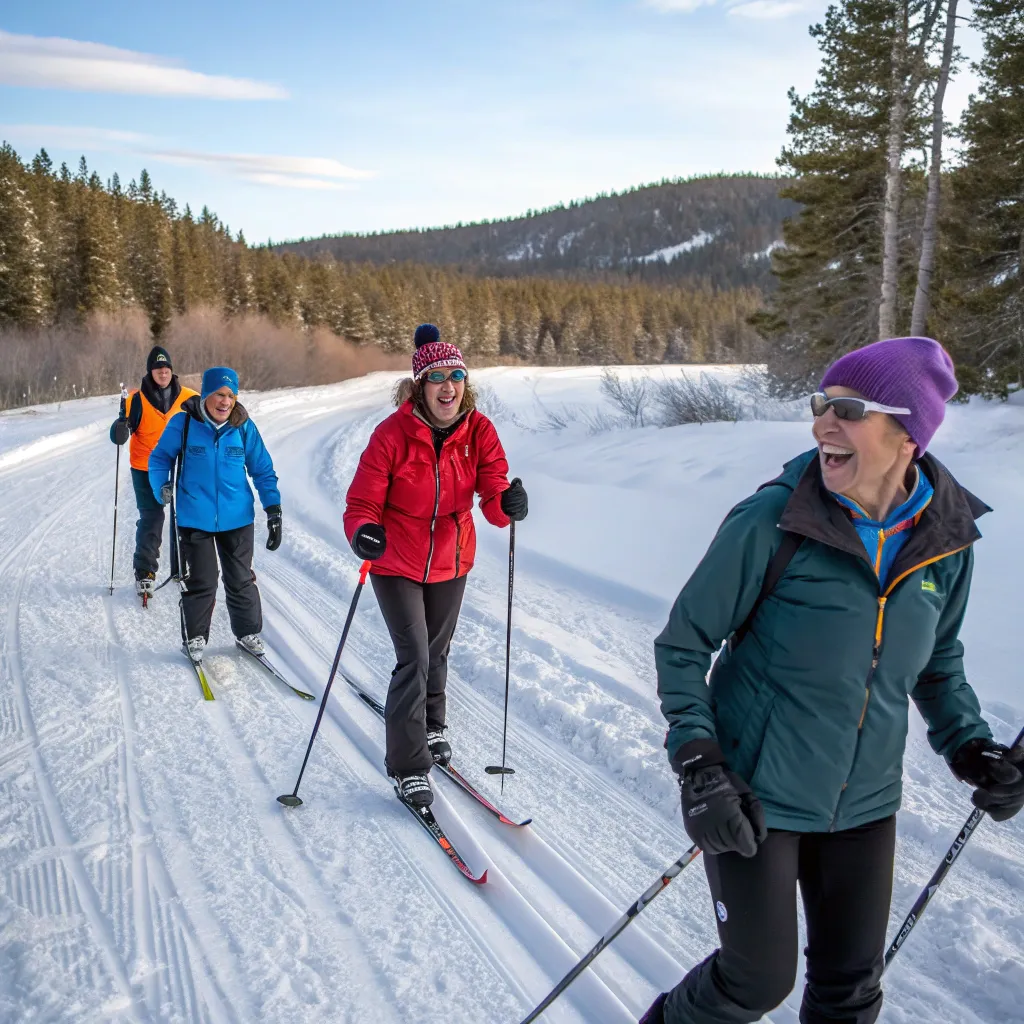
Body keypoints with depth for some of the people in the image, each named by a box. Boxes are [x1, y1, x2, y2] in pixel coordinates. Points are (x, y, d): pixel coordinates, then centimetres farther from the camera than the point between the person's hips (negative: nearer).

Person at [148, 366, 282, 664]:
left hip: (237, 518, 2)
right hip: (195, 519, -2)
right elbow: (160, 457, 3)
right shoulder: (184, 423, -8)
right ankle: (194, 638, 24)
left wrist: (273, 510, -3)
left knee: (241, 580, 12)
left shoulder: (244, 427, -4)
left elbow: (263, 470, 3)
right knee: (200, 582, 4)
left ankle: (248, 632, 31)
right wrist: (161, 486, -16)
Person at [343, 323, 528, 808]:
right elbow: (362, 502, -17)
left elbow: (493, 492, -17)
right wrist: (363, 533, -38)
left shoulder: (479, 430, -11)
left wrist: (507, 504, -40)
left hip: (451, 561, 4)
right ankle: (408, 766, 4)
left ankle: (430, 727, 48)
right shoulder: (393, 434, -20)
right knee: (414, 658, -10)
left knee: (436, 653, 22)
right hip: (396, 564, -4)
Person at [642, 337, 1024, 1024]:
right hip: (755, 795, -4)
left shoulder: (947, 538, -6)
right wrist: (697, 764, -21)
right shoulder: (772, 523, -21)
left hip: (864, 803, 4)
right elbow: (683, 645, -12)